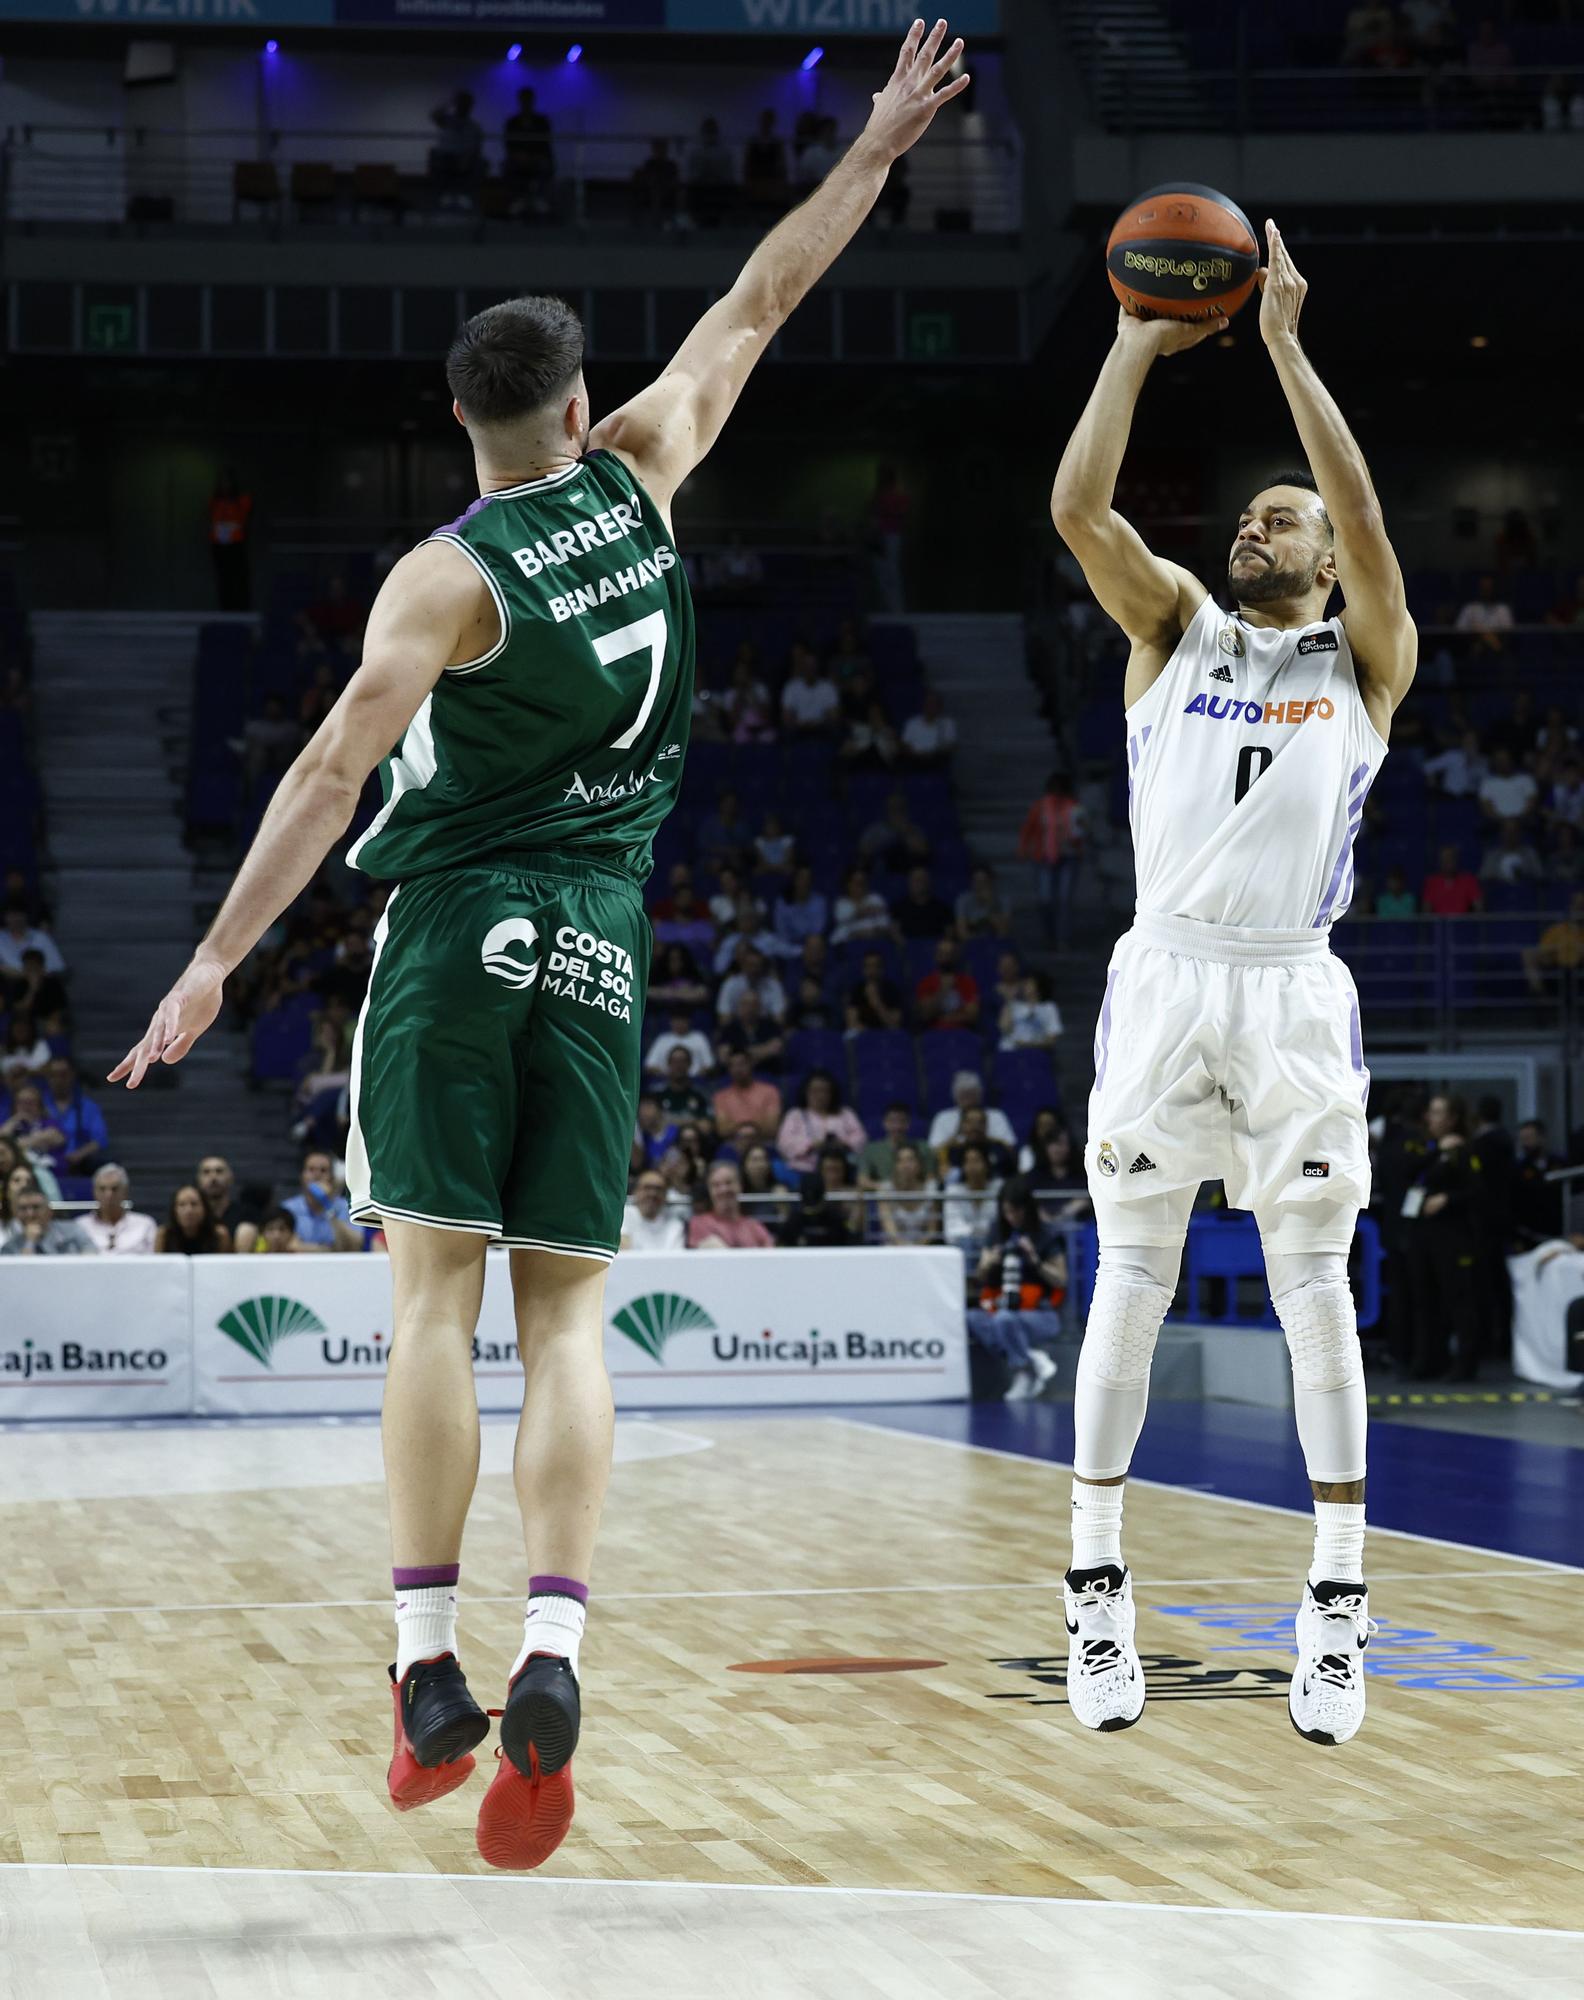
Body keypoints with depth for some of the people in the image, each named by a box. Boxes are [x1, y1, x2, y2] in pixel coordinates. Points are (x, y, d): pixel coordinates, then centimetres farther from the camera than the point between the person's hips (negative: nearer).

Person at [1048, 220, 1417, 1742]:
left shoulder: (1365, 661, 10)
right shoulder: (1174, 630, 15)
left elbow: (1365, 517, -8)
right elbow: (1077, 507, -1)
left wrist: (1283, 343, -9)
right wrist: (1140, 346, -2)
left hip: (1295, 998, -1)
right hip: (1165, 979, 1)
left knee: (1314, 1295, -1)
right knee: (1129, 1288, 1)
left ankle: (1338, 1603, 4)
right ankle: (1096, 1589, 8)